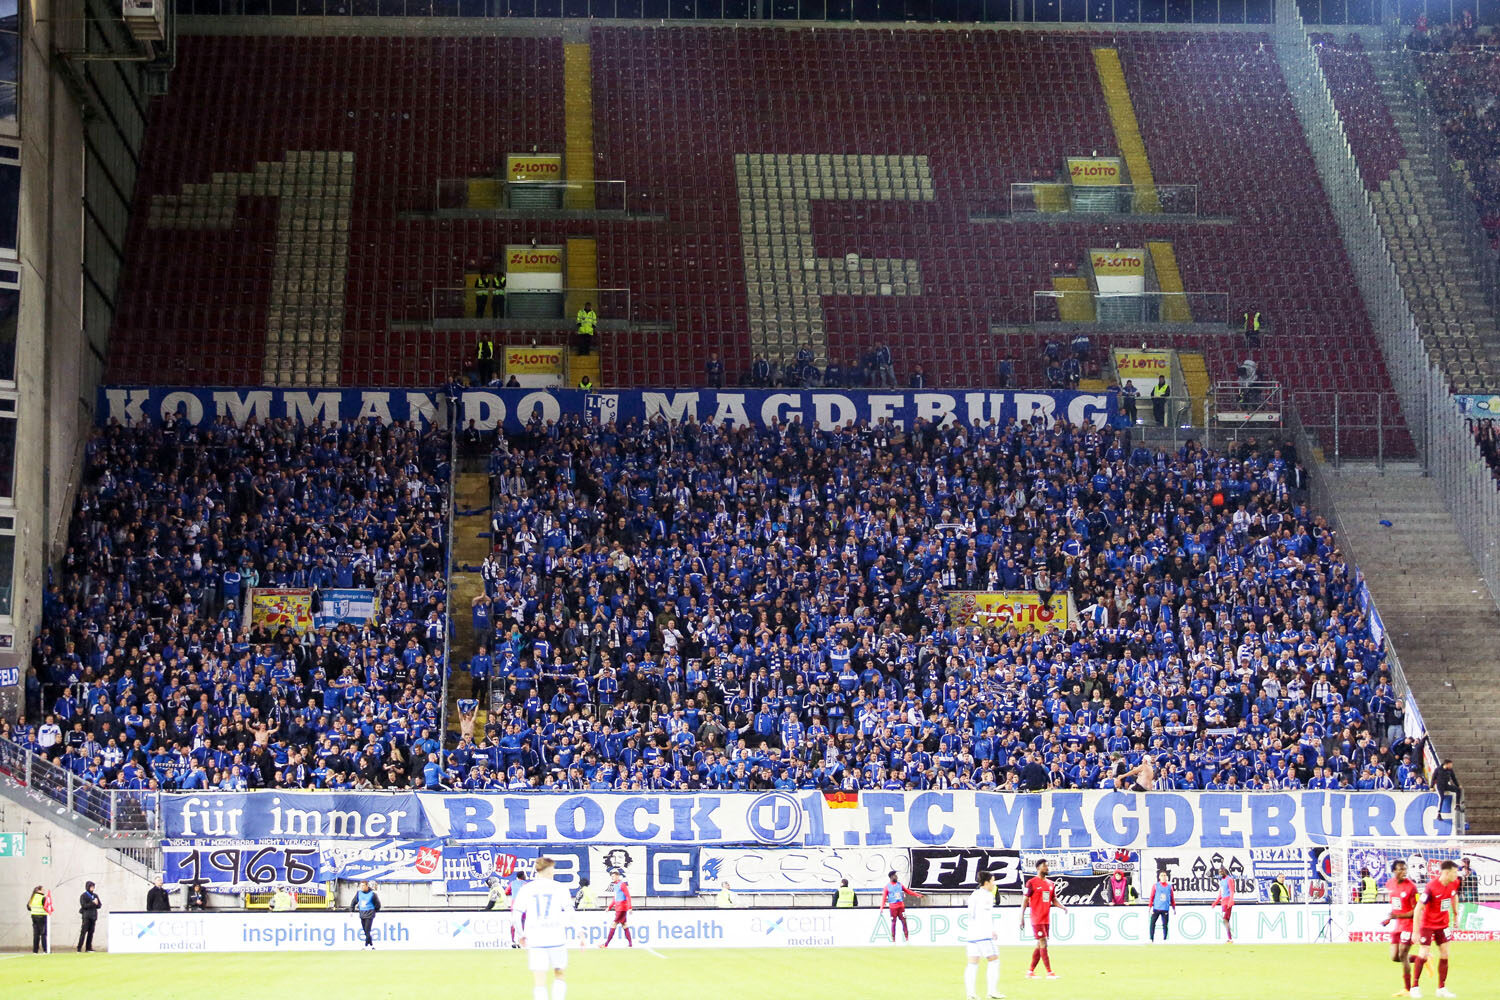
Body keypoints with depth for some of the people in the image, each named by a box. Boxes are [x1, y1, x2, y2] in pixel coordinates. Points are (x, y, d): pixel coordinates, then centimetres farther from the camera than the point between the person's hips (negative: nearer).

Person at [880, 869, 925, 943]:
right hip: (893, 907, -3)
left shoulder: (899, 884, 11)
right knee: (893, 923, 0)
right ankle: (893, 940, 6)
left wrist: (917, 895, 13)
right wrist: (882, 908, -15)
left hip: (901, 906, 3)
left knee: (904, 921, 0)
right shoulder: (887, 886, -1)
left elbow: (907, 891, 16)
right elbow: (884, 897, -6)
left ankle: (907, 939, 3)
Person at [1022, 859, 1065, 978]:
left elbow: (1054, 900, 16)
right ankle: (1049, 972, -13)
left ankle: (1030, 971, 17)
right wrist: (1022, 918, -10)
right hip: (1037, 919, -7)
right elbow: (1025, 900, -6)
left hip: (1047, 919, 7)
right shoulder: (1031, 882, -5)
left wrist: (1063, 907, -4)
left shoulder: (1050, 884, 14)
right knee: (1043, 944, -11)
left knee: (1040, 946, 9)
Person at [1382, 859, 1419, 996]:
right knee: (1394, 957, 6)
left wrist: (1396, 916, -25)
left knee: (1403, 955, -7)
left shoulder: (1411, 887, -17)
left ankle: (1407, 989, 4)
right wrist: (1388, 918, 14)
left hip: (1409, 924, -7)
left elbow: (1416, 911, -17)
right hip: (1397, 925, 7)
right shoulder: (1389, 884, 4)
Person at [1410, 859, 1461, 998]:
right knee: (1424, 954, -8)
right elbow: (1419, 908, -22)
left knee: (1444, 954, 3)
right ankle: (1415, 987, 7)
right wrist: (1416, 931, -22)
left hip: (1442, 924, 6)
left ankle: (1442, 989, 13)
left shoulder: (1454, 884, -6)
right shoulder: (1431, 887, -25)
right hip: (1428, 924, -6)